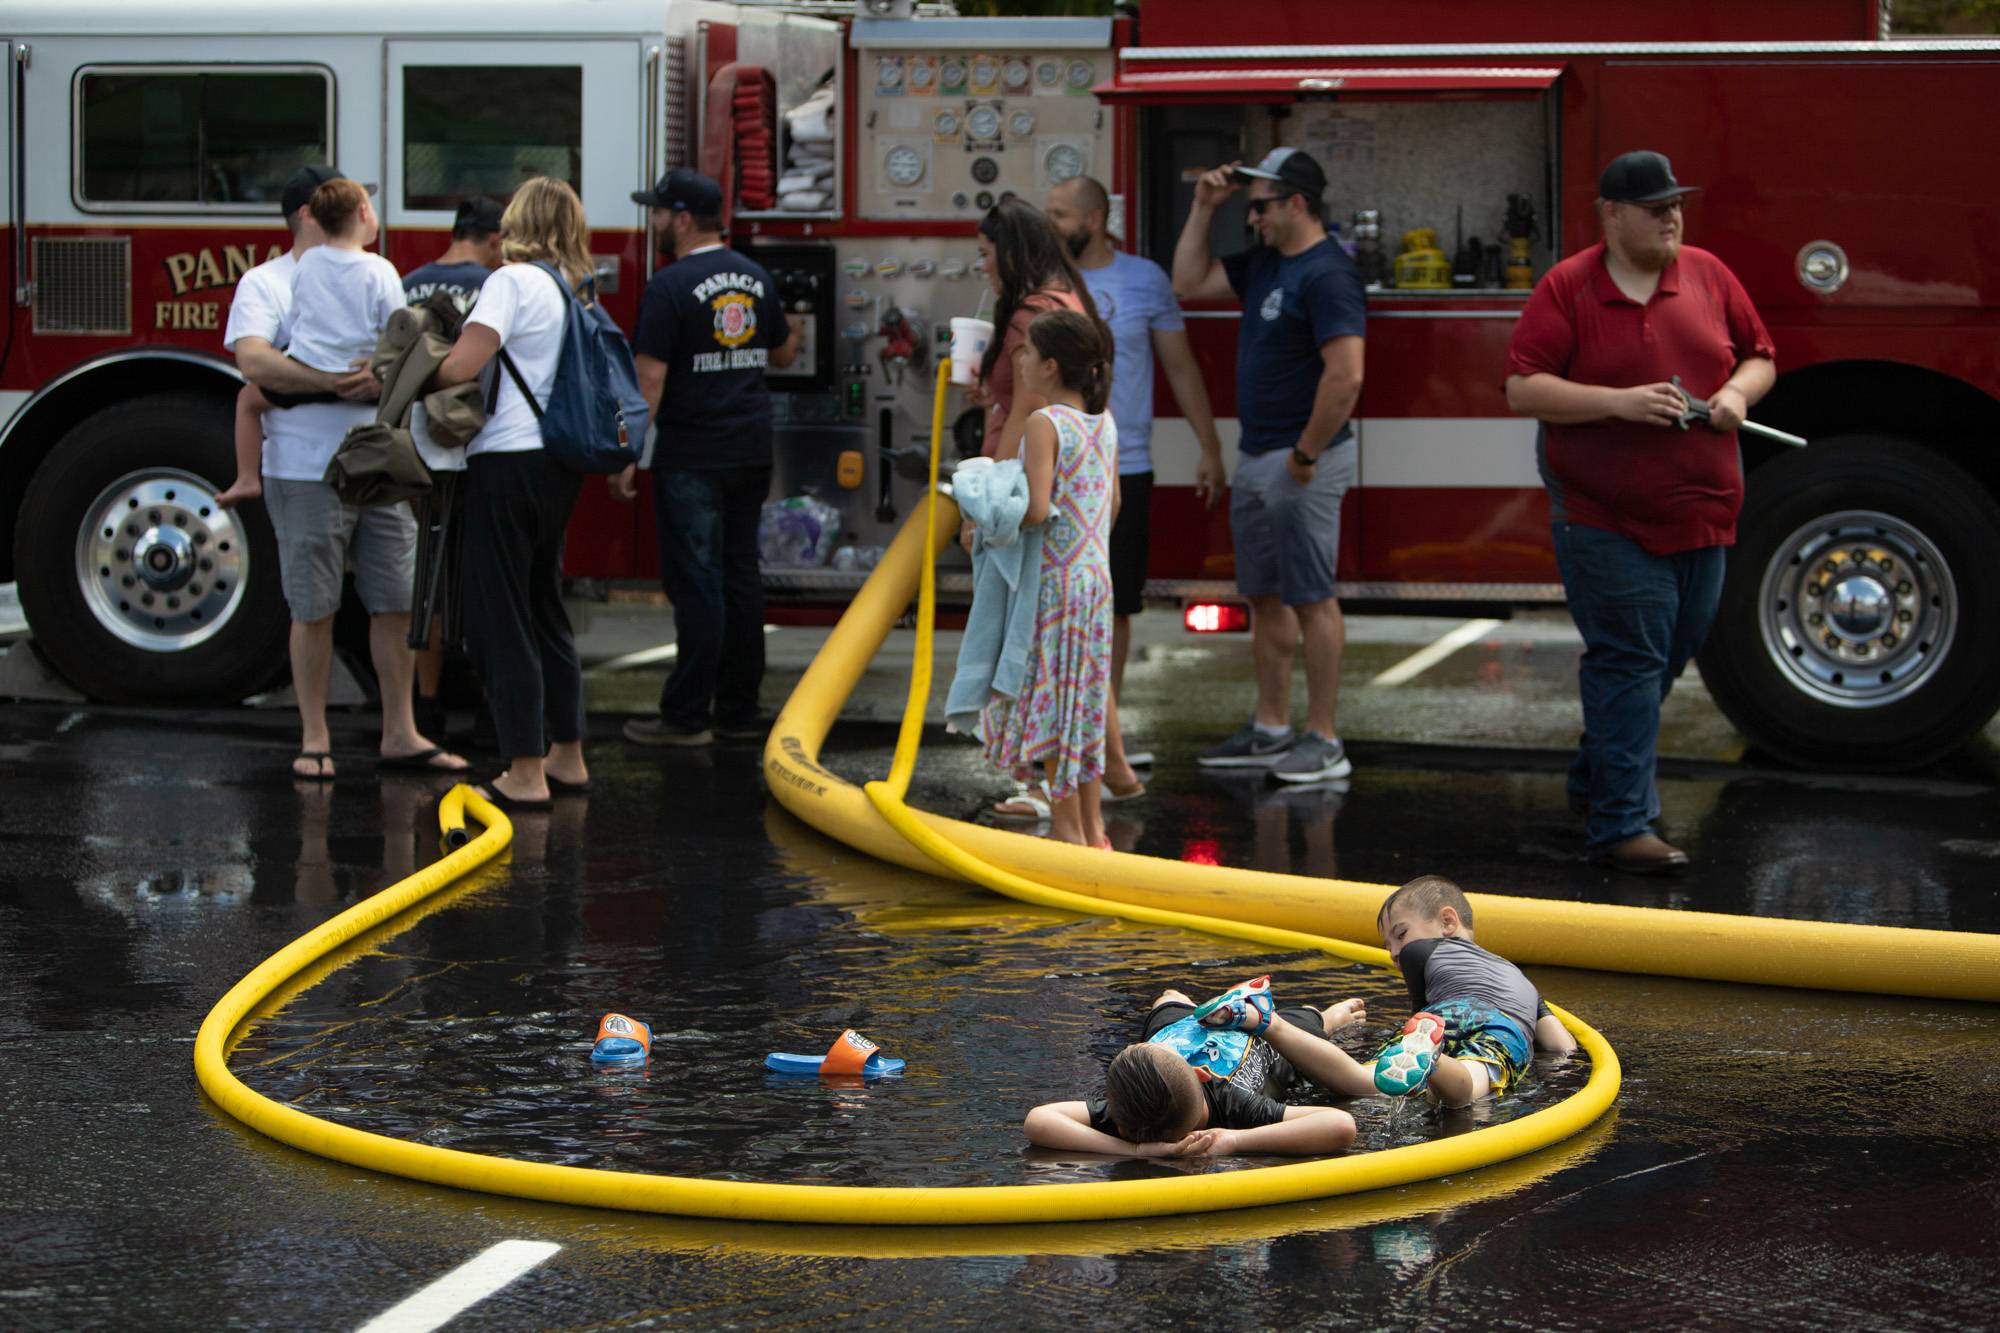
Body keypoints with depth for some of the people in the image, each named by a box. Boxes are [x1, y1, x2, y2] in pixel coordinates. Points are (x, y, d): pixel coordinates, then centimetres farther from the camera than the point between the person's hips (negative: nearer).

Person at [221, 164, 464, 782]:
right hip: (305, 471, -5)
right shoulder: (265, 284, -1)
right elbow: (255, 362, -17)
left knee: (396, 603, 6)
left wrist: (384, 376, -17)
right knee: (313, 610, 2)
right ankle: (314, 739, 11)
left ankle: (400, 735, 14)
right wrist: (334, 380, -25)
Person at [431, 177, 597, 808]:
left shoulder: (513, 281, -12)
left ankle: (524, 775, -5)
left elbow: (460, 367, -18)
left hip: (509, 461, -8)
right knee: (544, 610, 19)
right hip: (558, 466, 8)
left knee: (500, 621, -4)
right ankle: (566, 758, 25)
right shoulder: (573, 291, 12)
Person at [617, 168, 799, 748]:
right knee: (741, 577, 11)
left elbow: (649, 378, -16)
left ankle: (687, 716, -3)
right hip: (753, 452, 7)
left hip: (693, 457, -7)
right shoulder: (755, 277, 9)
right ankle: (739, 711, 15)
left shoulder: (671, 287, -12)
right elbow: (783, 353, 22)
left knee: (695, 584, -5)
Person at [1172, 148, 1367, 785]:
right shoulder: (1265, 262, 13)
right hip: (1255, 458, 10)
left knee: (1310, 599, -6)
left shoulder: (1327, 274, -18)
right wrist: (1203, 208, 13)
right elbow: (1189, 283, 23)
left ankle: (1323, 741, -2)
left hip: (1300, 461, -10)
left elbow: (1345, 376, -25)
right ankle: (1270, 730, 23)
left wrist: (1306, 454, -19)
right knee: (1265, 596, 14)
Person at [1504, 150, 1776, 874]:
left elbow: (1759, 356, 18)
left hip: (1701, 513, 6)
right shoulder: (1566, 289, -5)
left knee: (1668, 658, 14)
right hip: (1608, 521, -6)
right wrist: (1619, 401, -20)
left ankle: (1593, 784, 33)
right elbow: (1523, 390, -10)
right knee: (1628, 663, -10)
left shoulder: (1708, 275, 9)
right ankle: (1621, 825, -10)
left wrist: (1737, 393, -5)